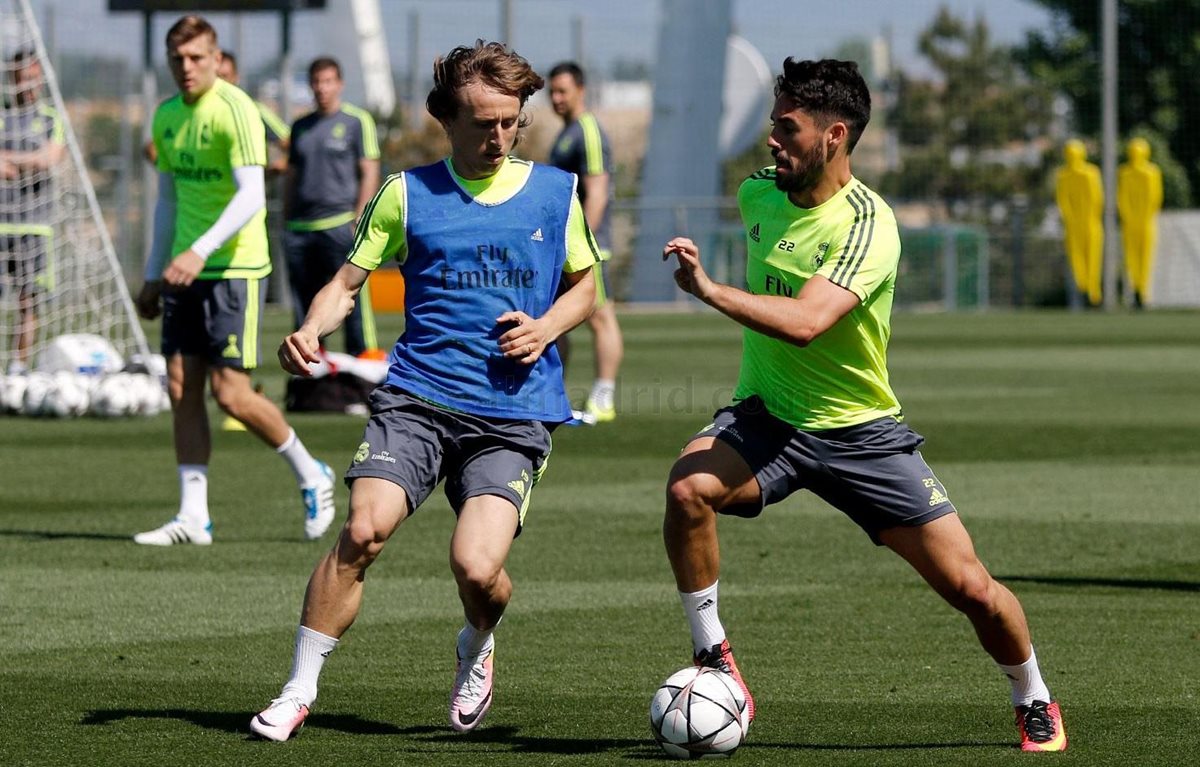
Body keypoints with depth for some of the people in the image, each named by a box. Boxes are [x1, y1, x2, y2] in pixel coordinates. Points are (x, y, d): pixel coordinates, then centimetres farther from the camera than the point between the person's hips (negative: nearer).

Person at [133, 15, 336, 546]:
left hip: (235, 268, -7)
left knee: (231, 393, -8)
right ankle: (193, 517, 4)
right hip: (185, 270, 7)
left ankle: (311, 476, 13)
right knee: (181, 388, 1)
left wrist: (200, 251, -31)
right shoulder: (167, 116, 11)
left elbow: (251, 196, -21)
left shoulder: (235, 110, -13)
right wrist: (154, 275, 20)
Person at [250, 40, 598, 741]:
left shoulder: (556, 192, 9)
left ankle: (476, 650, 21)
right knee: (364, 530, -21)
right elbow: (348, 283, 9)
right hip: (418, 398, 0)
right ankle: (300, 691, -7)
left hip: (515, 412, 0)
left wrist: (546, 328, -1)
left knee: (477, 566, -17)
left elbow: (584, 285, 21)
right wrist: (310, 330, -12)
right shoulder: (408, 193, 6)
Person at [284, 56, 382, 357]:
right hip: (300, 228, 6)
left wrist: (358, 220, -11)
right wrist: (287, 221, 15)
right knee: (303, 302, 6)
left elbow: (369, 174, -3)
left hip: (340, 223, -6)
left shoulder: (357, 121, 2)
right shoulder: (301, 126, 17)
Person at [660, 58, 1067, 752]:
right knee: (688, 487, -31)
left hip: (860, 432, -3)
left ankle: (1036, 703, 24)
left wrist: (711, 291, -42)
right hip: (764, 417, 3)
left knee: (971, 587, -4)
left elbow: (805, 322, -36)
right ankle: (711, 656, -14)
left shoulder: (868, 225, -21)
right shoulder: (757, 195, -1)